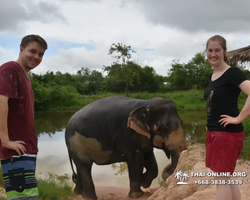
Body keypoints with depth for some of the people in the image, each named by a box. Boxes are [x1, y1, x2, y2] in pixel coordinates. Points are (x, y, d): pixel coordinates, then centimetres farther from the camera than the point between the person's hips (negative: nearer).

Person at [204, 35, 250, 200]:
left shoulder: (232, 73, -14)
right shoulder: (212, 76, 11)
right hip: (214, 132, 9)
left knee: (222, 179, 1)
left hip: (228, 133, -9)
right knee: (226, 178, 17)